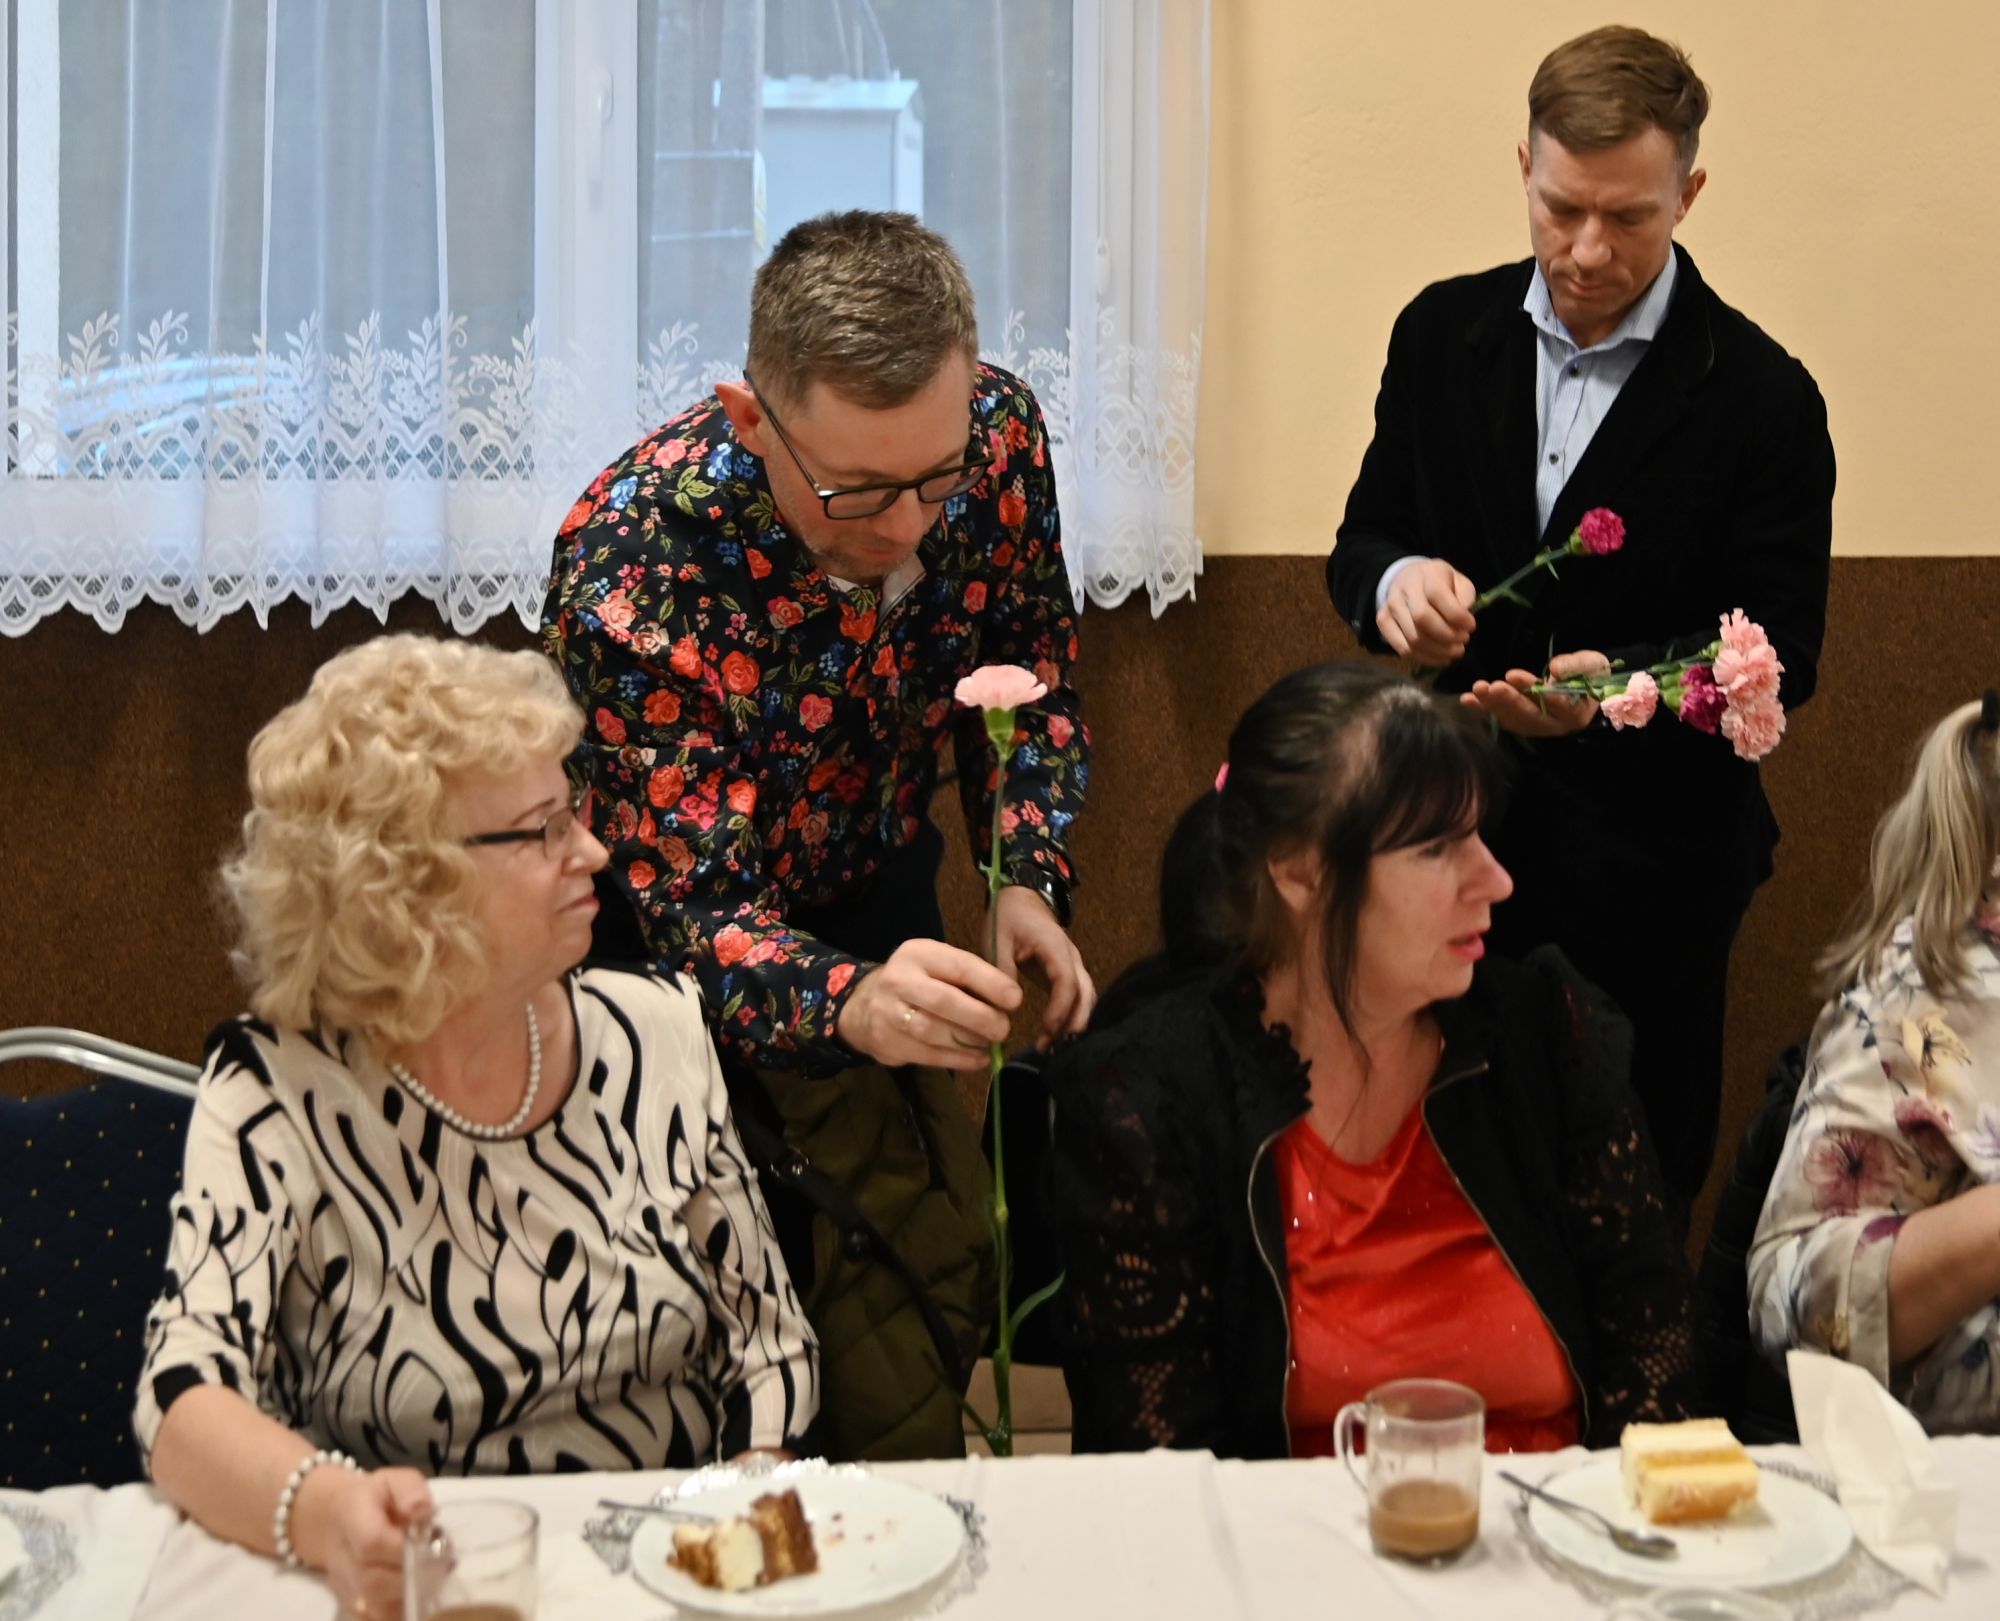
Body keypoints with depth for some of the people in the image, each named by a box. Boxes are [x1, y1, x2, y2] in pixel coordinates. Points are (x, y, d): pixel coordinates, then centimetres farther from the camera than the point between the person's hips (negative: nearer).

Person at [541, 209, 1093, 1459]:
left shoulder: (999, 434, -20)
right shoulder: (635, 576, -35)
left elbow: (1030, 666, 0)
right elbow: (695, 910, -33)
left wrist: (1032, 882, -14)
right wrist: (850, 1004, -54)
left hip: (880, 904, 5)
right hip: (713, 973, -5)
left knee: (947, 1280, 13)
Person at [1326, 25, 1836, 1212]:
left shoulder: (1761, 396, -11)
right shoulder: (1444, 333, 1)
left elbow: (1781, 658, -10)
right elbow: (1365, 535, 6)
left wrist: (1619, 681, -30)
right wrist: (1395, 580, -19)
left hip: (1650, 859, -2)